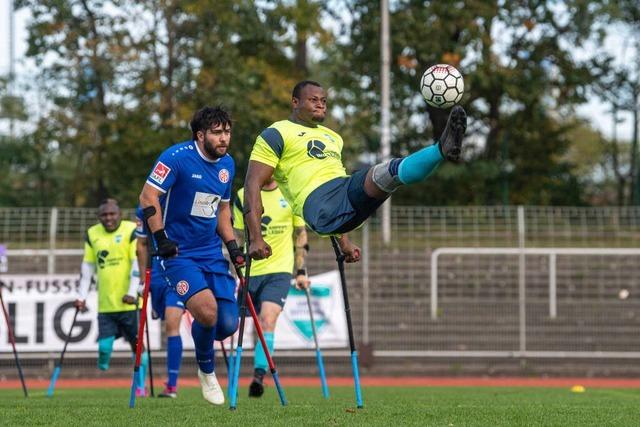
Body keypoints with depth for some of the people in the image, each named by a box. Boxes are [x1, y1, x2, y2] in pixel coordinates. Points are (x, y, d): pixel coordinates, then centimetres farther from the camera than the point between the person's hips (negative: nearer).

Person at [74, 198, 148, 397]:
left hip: (129, 302, -3)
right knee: (104, 346, -8)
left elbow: (138, 264, -9)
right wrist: (82, 296, 9)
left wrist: (132, 293, -18)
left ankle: (140, 386, 13)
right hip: (105, 304, 3)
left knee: (137, 345, 2)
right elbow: (87, 267, 15)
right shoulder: (92, 234, 10)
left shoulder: (131, 231, -4)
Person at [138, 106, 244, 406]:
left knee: (227, 325, -5)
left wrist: (232, 246, 12)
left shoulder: (227, 164, 9)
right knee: (207, 310, -27)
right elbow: (148, 197, -14)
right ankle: (206, 371, -1)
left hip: (213, 253, 6)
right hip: (179, 253, -6)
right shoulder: (178, 157, -13)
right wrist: (161, 239, -21)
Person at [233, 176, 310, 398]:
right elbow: (238, 237, 11)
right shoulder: (243, 196, 5)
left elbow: (301, 234, 10)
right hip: (251, 271, 2)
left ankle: (258, 376, -26)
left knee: (268, 321, -20)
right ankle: (258, 376, 21)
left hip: (280, 270, -2)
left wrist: (301, 271, 6)